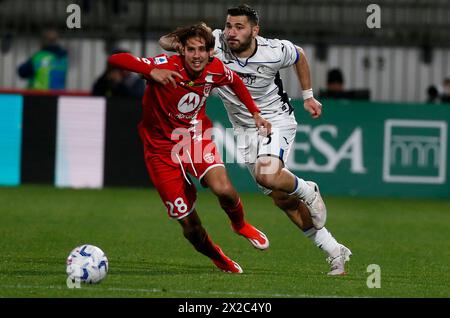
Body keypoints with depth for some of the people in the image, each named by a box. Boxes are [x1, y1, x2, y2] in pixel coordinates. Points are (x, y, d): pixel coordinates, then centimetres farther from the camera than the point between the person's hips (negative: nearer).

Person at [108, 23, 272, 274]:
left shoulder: (216, 70, -10)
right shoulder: (167, 66, -24)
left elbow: (236, 82, 16)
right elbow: (116, 60, -34)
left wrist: (255, 113, 9)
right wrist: (151, 71, -49)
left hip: (196, 136, 2)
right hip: (161, 146, -2)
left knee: (223, 189, -27)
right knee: (189, 225, -3)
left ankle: (240, 225, 8)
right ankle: (218, 258, 28)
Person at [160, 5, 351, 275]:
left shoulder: (274, 52, -20)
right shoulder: (215, 43, -19)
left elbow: (299, 56, 4)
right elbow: (166, 41, -17)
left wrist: (308, 96, 9)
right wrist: (175, 43, -40)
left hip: (277, 121, -4)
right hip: (245, 129, 4)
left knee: (267, 175, -33)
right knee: (281, 198, 5)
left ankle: (307, 191, 1)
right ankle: (335, 252, 17)